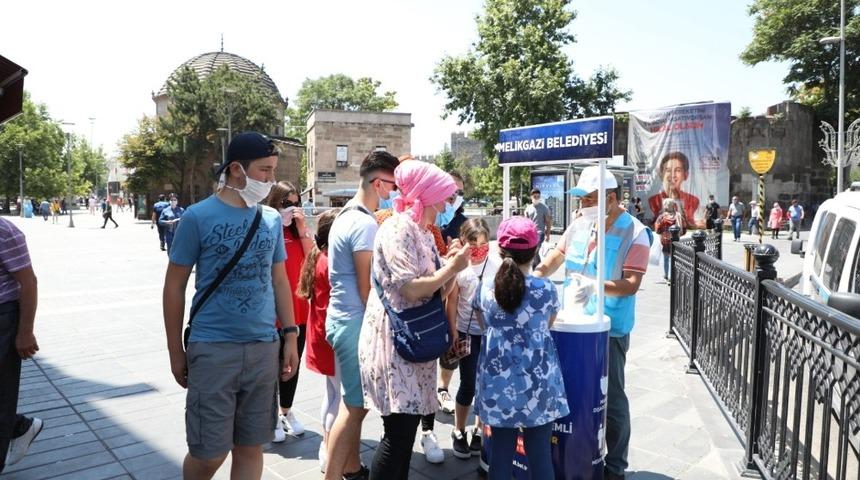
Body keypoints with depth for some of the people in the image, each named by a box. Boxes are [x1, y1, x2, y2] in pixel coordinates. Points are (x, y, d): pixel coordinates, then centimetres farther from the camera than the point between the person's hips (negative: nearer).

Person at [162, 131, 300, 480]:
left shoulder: (272, 219, 5)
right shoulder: (198, 216, -6)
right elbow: (174, 287, -1)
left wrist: (290, 336, 6)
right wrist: (176, 352, 0)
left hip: (264, 348, 4)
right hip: (212, 349, -3)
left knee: (250, 448, 13)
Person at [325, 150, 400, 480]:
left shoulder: (347, 215, 12)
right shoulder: (365, 224, -19)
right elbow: (367, 287, -19)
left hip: (345, 318, 10)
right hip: (356, 322, -10)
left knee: (354, 402, 18)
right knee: (356, 405, -3)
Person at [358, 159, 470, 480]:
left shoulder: (423, 232, 14)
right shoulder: (398, 229, -15)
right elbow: (412, 288, -22)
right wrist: (453, 267, -12)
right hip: (394, 341, -9)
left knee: (408, 425, 14)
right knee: (399, 431, -6)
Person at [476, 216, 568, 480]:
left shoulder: (486, 289, -4)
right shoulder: (546, 289, -9)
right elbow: (548, 326, 8)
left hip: (497, 385, 2)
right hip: (537, 386, -2)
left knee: (500, 453, 12)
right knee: (539, 456, 9)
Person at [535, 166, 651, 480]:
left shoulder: (634, 233, -14)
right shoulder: (579, 223, 3)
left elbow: (632, 284, -20)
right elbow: (558, 254, 11)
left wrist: (596, 286, -36)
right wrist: (538, 274, -7)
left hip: (609, 328, -5)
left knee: (611, 398, 6)